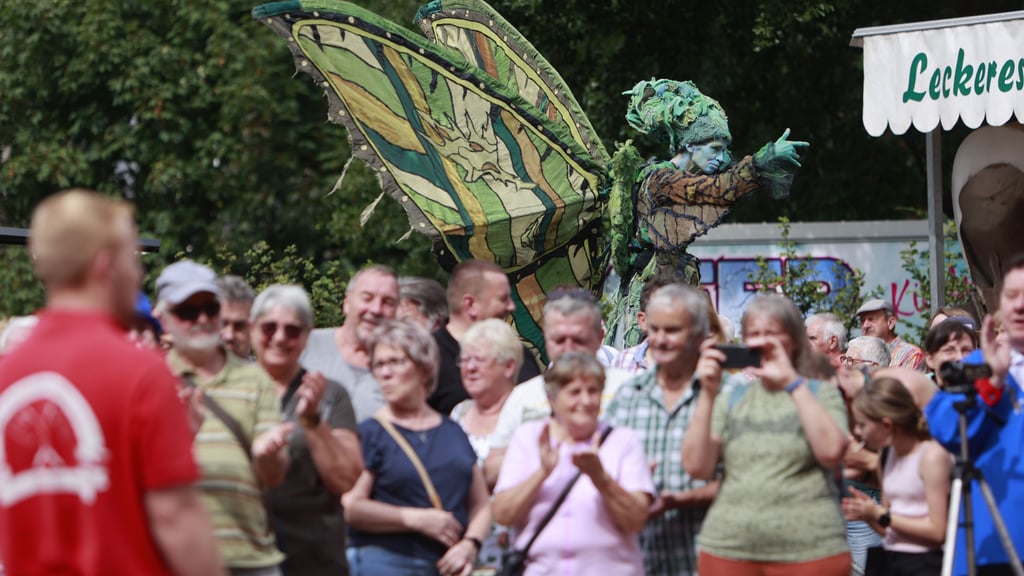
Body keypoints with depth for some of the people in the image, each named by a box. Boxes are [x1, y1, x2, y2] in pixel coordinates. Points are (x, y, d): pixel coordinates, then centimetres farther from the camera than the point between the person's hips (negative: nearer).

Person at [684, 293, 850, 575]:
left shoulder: (821, 393, 6)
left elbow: (831, 451, -14)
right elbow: (697, 466, 1)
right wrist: (707, 394, -8)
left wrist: (792, 383, -13)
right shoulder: (732, 397, 13)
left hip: (809, 552, -2)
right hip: (727, 550, 2)